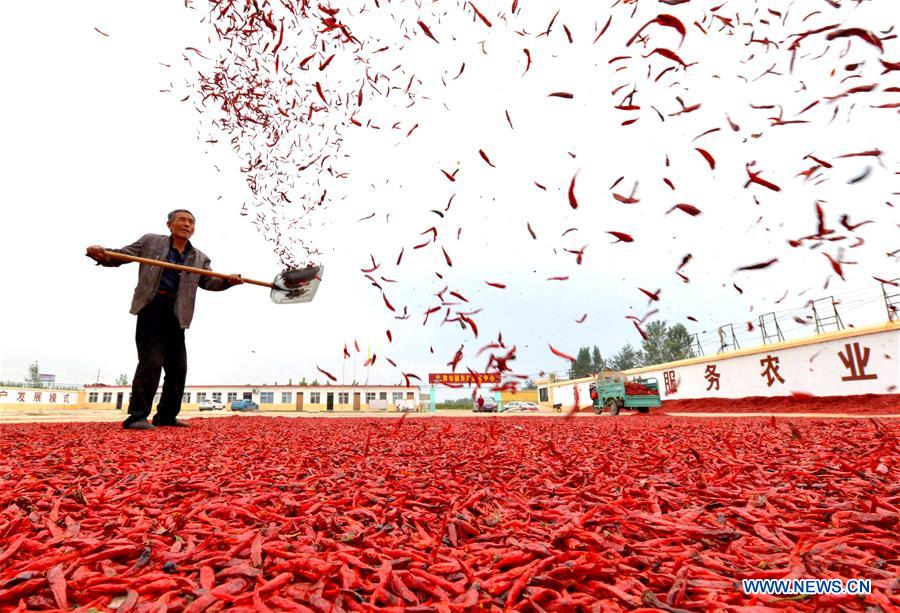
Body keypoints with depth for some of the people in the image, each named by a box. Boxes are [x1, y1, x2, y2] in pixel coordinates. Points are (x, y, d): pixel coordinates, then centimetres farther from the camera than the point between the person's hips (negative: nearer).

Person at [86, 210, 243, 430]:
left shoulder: (199, 258, 15)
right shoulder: (150, 241, 8)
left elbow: (209, 281, 6)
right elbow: (121, 255, 9)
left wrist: (228, 281, -14)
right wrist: (102, 255, -13)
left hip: (176, 314, 5)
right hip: (152, 306, -4)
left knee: (178, 366, 6)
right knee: (151, 361, -14)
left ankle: (166, 415, 18)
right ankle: (137, 416, -6)